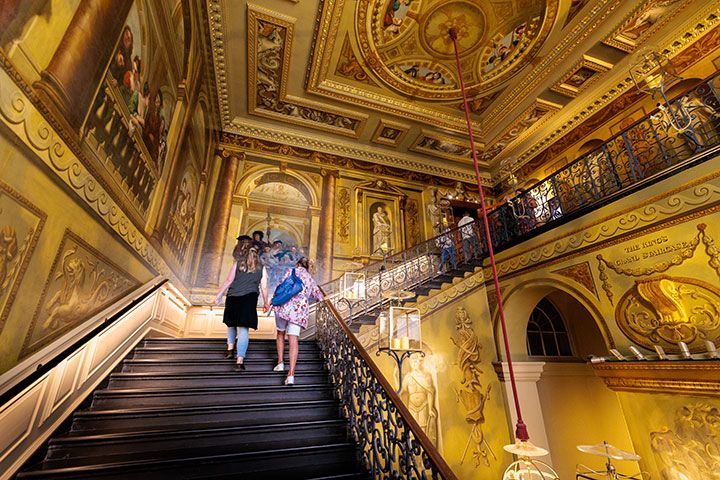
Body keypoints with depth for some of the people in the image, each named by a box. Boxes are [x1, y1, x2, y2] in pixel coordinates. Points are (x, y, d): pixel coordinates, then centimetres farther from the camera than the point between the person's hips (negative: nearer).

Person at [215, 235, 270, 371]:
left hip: (233, 298, 1)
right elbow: (264, 287, 5)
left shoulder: (238, 263, 3)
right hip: (249, 300, -1)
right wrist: (266, 303, 15)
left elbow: (229, 281, 2)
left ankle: (230, 348, 27)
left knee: (232, 324, 25)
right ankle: (240, 360, -4)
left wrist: (219, 295, 13)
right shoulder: (261, 267, 6)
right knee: (243, 328, -1)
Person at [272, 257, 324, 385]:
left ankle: (280, 362, 20)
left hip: (285, 305, -2)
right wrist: (323, 298, 54)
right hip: (301, 309, 2)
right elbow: (320, 296, 32)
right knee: (293, 340, -2)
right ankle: (291, 374, -11)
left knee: (280, 333, 22)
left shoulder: (292, 271, 12)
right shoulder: (311, 280, 23)